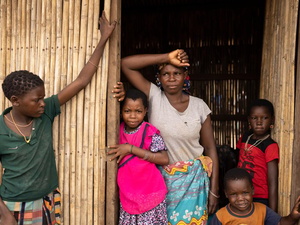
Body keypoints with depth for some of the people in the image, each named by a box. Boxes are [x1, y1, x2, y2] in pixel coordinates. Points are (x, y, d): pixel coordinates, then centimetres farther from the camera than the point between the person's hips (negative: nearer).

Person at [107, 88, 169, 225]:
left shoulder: (150, 132, -12)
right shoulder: (118, 131, 3)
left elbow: (164, 159, -20)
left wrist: (131, 149, -20)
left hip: (149, 193, -4)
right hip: (127, 194, 4)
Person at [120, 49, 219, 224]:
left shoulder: (199, 105, -3)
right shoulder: (154, 97, -5)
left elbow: (210, 148, 1)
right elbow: (126, 64, -14)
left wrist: (214, 190, -2)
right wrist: (167, 57, -18)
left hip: (193, 179, 1)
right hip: (161, 178, 0)